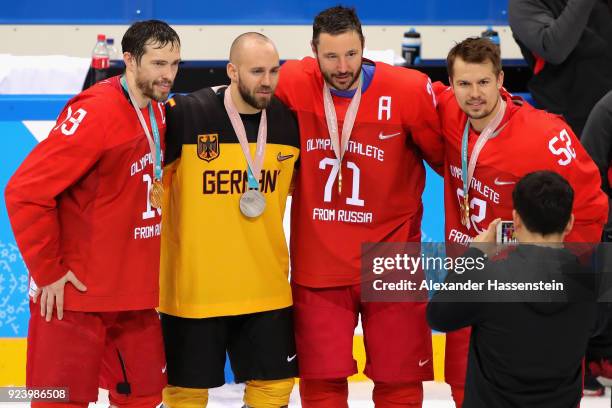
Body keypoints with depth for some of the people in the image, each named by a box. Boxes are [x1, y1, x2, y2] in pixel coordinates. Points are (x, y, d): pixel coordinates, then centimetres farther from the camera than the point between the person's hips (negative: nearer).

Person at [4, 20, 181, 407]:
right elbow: (26, 192, -22)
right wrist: (48, 273, -17)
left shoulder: (157, 113, 6)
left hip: (135, 295, 8)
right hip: (76, 293, -8)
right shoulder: (94, 114, -19)